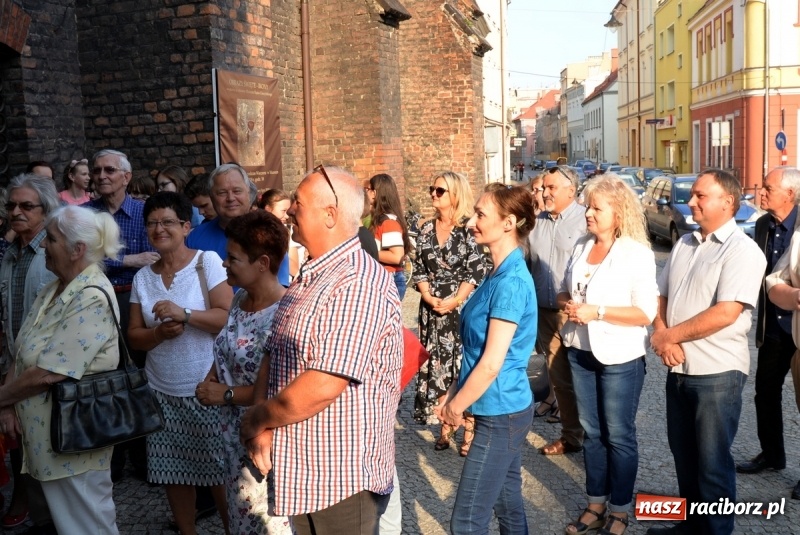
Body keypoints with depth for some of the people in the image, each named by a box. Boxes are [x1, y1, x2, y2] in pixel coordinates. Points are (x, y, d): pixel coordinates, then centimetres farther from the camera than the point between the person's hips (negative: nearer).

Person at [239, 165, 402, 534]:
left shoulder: (357, 283, -23)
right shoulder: (309, 278, 10)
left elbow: (322, 388, -28)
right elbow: (273, 356, 9)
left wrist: (256, 420, -12)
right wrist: (263, 428, -7)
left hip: (341, 478, -9)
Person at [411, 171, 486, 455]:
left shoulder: (469, 229, -5)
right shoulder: (426, 229, 10)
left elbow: (477, 272, -9)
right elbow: (418, 269, 9)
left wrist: (453, 301, -15)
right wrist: (429, 297, -6)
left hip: (463, 309, -5)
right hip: (432, 309, 5)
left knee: (464, 366, -4)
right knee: (436, 366, 6)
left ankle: (469, 429, 6)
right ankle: (445, 425, 18)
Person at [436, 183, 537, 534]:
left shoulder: (510, 281, -22)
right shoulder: (500, 274, 8)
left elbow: (491, 364, -22)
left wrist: (456, 407, -10)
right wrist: (453, 396, 12)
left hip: (500, 414, -9)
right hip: (504, 411, 9)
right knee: (508, 504, 19)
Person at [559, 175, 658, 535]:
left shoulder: (637, 253, -12)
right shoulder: (581, 246, 5)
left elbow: (646, 313, -16)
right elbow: (564, 291, 15)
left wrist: (597, 311, -24)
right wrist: (566, 303, -7)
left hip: (619, 357, -6)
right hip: (580, 352, 6)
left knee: (618, 436, 8)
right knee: (591, 432, 15)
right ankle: (596, 504, 29)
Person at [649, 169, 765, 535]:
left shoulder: (742, 250, -13)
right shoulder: (684, 244, 10)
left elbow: (726, 313, -23)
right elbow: (662, 297, 11)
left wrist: (670, 335, -15)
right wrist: (661, 335, -8)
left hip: (717, 372, -7)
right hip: (678, 369, 7)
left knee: (712, 462, 6)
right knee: (683, 455, 19)